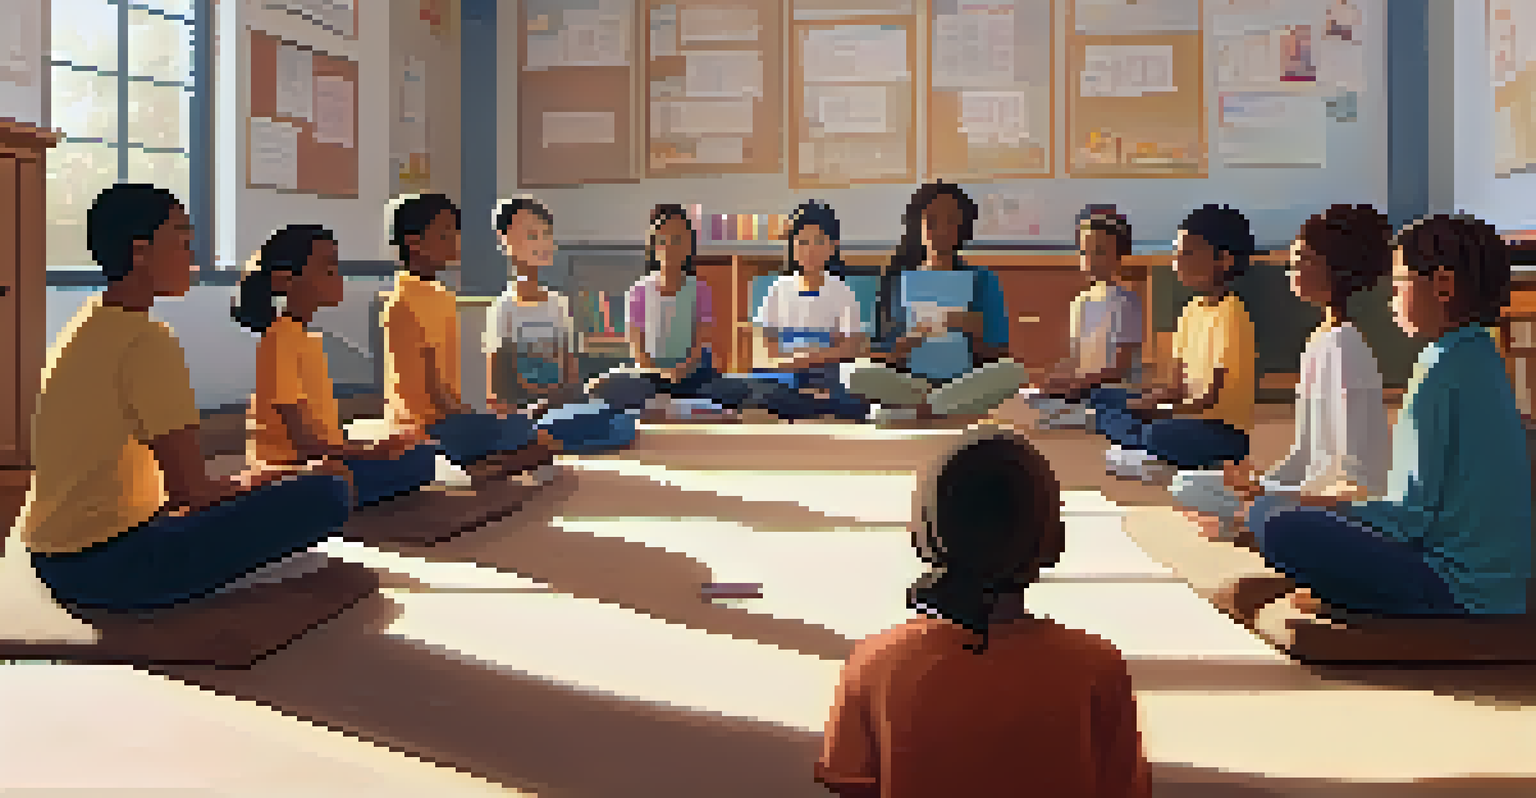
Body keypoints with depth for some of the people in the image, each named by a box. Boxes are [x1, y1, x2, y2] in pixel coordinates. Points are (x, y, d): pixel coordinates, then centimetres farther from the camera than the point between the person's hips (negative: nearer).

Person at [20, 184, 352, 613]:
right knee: (326, 493, -20)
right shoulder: (147, 340, -16)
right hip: (103, 567, -10)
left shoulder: (86, 326, 13)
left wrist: (247, 483, 10)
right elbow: (193, 490, -18)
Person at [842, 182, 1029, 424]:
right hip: (909, 386, 0)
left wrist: (974, 332, -12)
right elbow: (883, 361, 4)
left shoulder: (982, 280, 7)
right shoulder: (899, 281, 7)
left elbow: (998, 358, 5)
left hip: (964, 386, 0)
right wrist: (911, 338, -14)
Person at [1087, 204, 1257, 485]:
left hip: (1226, 431, -10)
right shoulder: (1192, 311, 11)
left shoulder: (1231, 316, -15)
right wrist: (1144, 402, -5)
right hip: (1189, 416, 10)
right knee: (1100, 398, 2)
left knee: (1161, 434, -39)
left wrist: (1153, 411, -22)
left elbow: (1212, 399, -18)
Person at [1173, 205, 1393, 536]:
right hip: (1314, 489, 9)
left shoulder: (1343, 346, -17)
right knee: (1188, 485, 6)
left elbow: (1353, 465, -19)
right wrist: (1262, 482, 4)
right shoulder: (1320, 342, 11)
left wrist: (1265, 491, -18)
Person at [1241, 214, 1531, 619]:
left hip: (1462, 593, -10)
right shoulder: (1480, 358, 12)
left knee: (1272, 520, -21)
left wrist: (1326, 506, -5)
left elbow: (1411, 514, -18)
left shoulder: (1442, 372, -18)